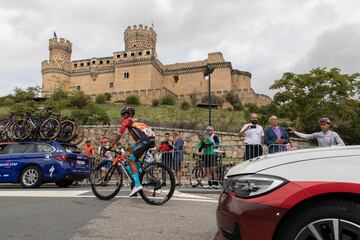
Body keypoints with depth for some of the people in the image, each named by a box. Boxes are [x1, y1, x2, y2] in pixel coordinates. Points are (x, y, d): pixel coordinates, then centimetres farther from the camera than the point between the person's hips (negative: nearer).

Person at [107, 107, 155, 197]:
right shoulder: (138, 120, 34)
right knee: (131, 149, 25)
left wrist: (110, 146, 23)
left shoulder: (127, 121, 13)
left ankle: (137, 184, -13)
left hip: (145, 140, -8)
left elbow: (118, 135, 14)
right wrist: (135, 147, 46)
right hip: (152, 139, 8)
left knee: (131, 161, -2)